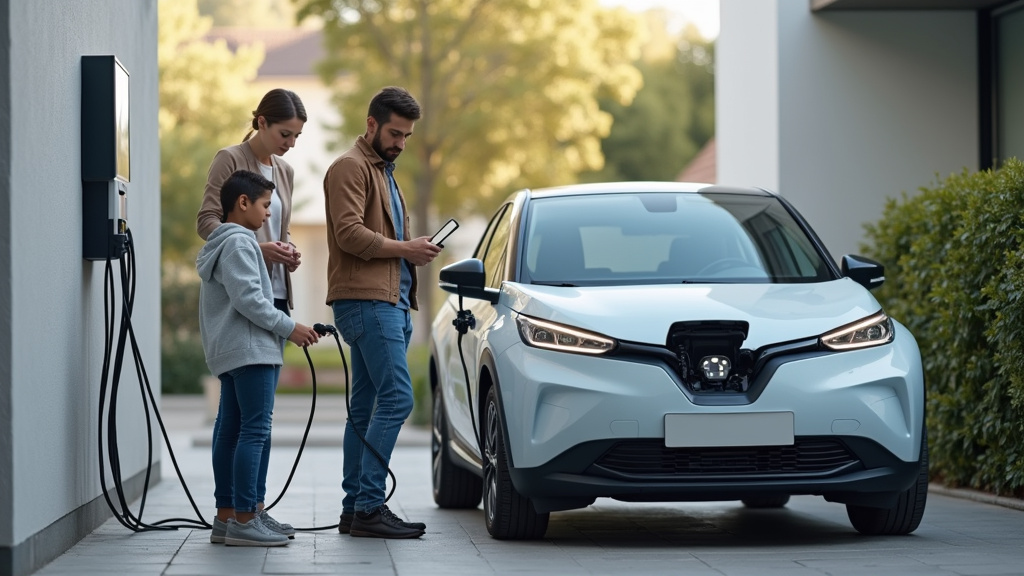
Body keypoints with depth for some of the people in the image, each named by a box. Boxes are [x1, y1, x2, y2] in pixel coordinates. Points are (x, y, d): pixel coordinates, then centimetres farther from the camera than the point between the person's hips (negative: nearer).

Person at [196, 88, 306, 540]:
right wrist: (256, 247, -20)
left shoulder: (284, 172, 18)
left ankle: (255, 506, 11)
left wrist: (288, 251, 3)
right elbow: (207, 221, -9)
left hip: (274, 294, 7)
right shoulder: (230, 160, -4)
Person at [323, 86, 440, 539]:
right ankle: (368, 507, -17)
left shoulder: (384, 170, 26)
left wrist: (415, 251, 9)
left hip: (389, 301, 10)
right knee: (396, 399, -16)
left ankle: (355, 509, 10)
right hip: (365, 301, -10)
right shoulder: (351, 167, -6)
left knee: (366, 407, 9)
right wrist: (405, 248, -14)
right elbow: (350, 232, -18)